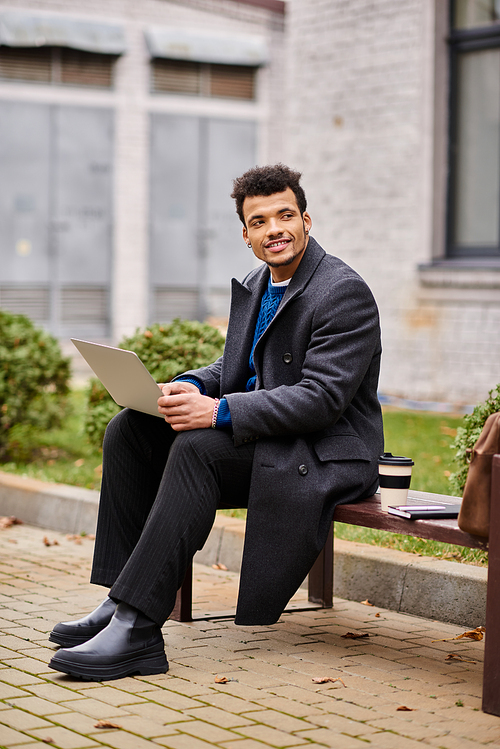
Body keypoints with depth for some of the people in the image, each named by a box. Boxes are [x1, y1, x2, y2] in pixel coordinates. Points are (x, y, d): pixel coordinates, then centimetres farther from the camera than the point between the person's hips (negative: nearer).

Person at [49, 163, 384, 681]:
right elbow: (234, 367, 20)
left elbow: (322, 399, -24)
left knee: (197, 448, -32)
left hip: (325, 455, -9)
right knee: (129, 429, -6)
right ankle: (121, 601, -12)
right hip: (261, 440, 9)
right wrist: (189, 387, -5)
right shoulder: (255, 287, 13)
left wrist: (219, 411, -32)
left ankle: (136, 627, -36)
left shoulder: (345, 294, -15)